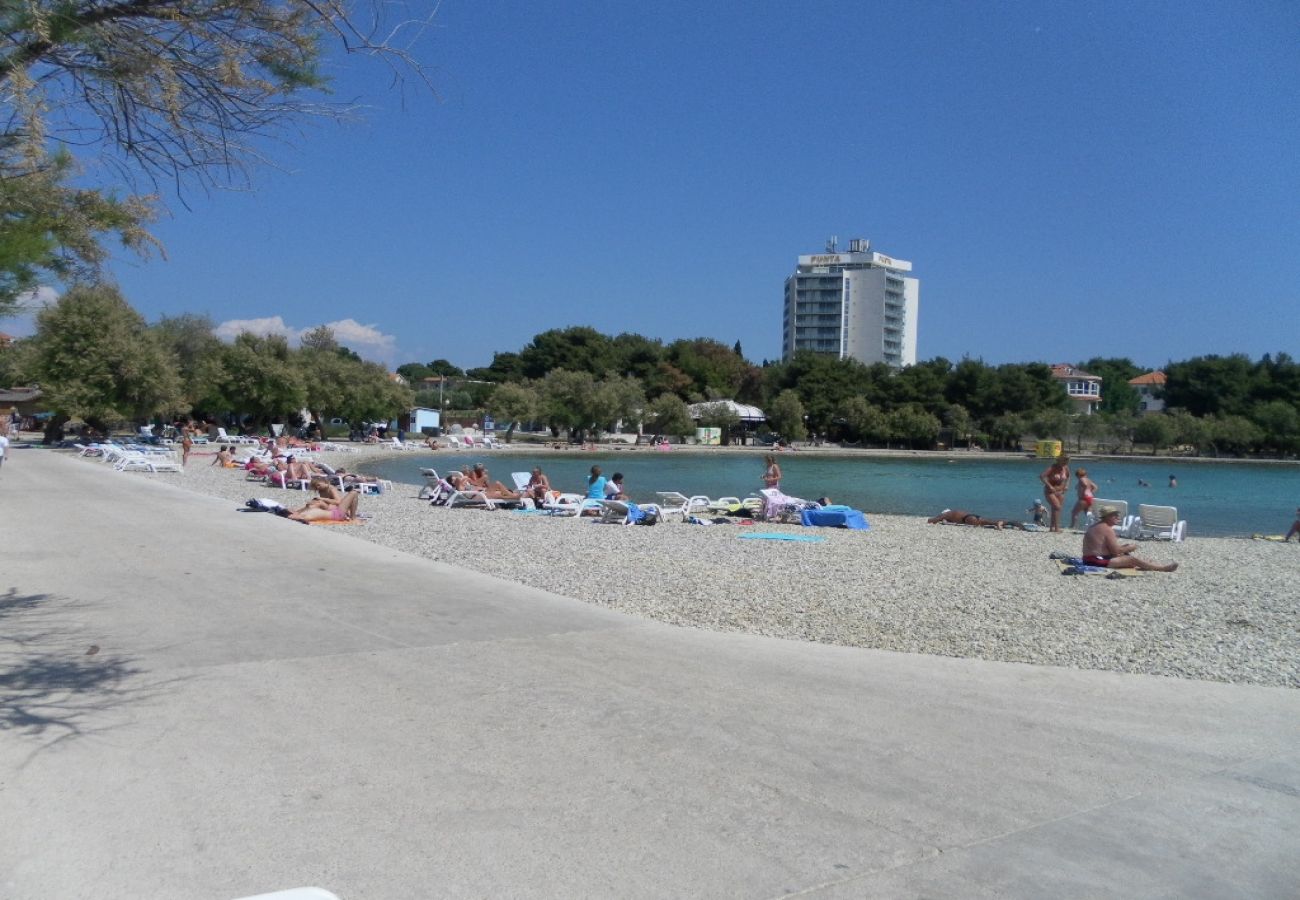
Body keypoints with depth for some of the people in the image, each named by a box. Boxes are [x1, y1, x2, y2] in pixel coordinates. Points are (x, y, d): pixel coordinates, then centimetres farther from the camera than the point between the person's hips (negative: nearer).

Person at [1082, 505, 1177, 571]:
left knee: (1126, 556, 24)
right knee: (1133, 559, -4)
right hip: (1099, 562, -10)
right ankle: (1164, 568, 7)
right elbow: (1115, 551, -14)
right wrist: (1129, 548, 3)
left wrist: (1124, 547, 12)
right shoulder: (1107, 529, -14)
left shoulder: (1096, 527, 15)